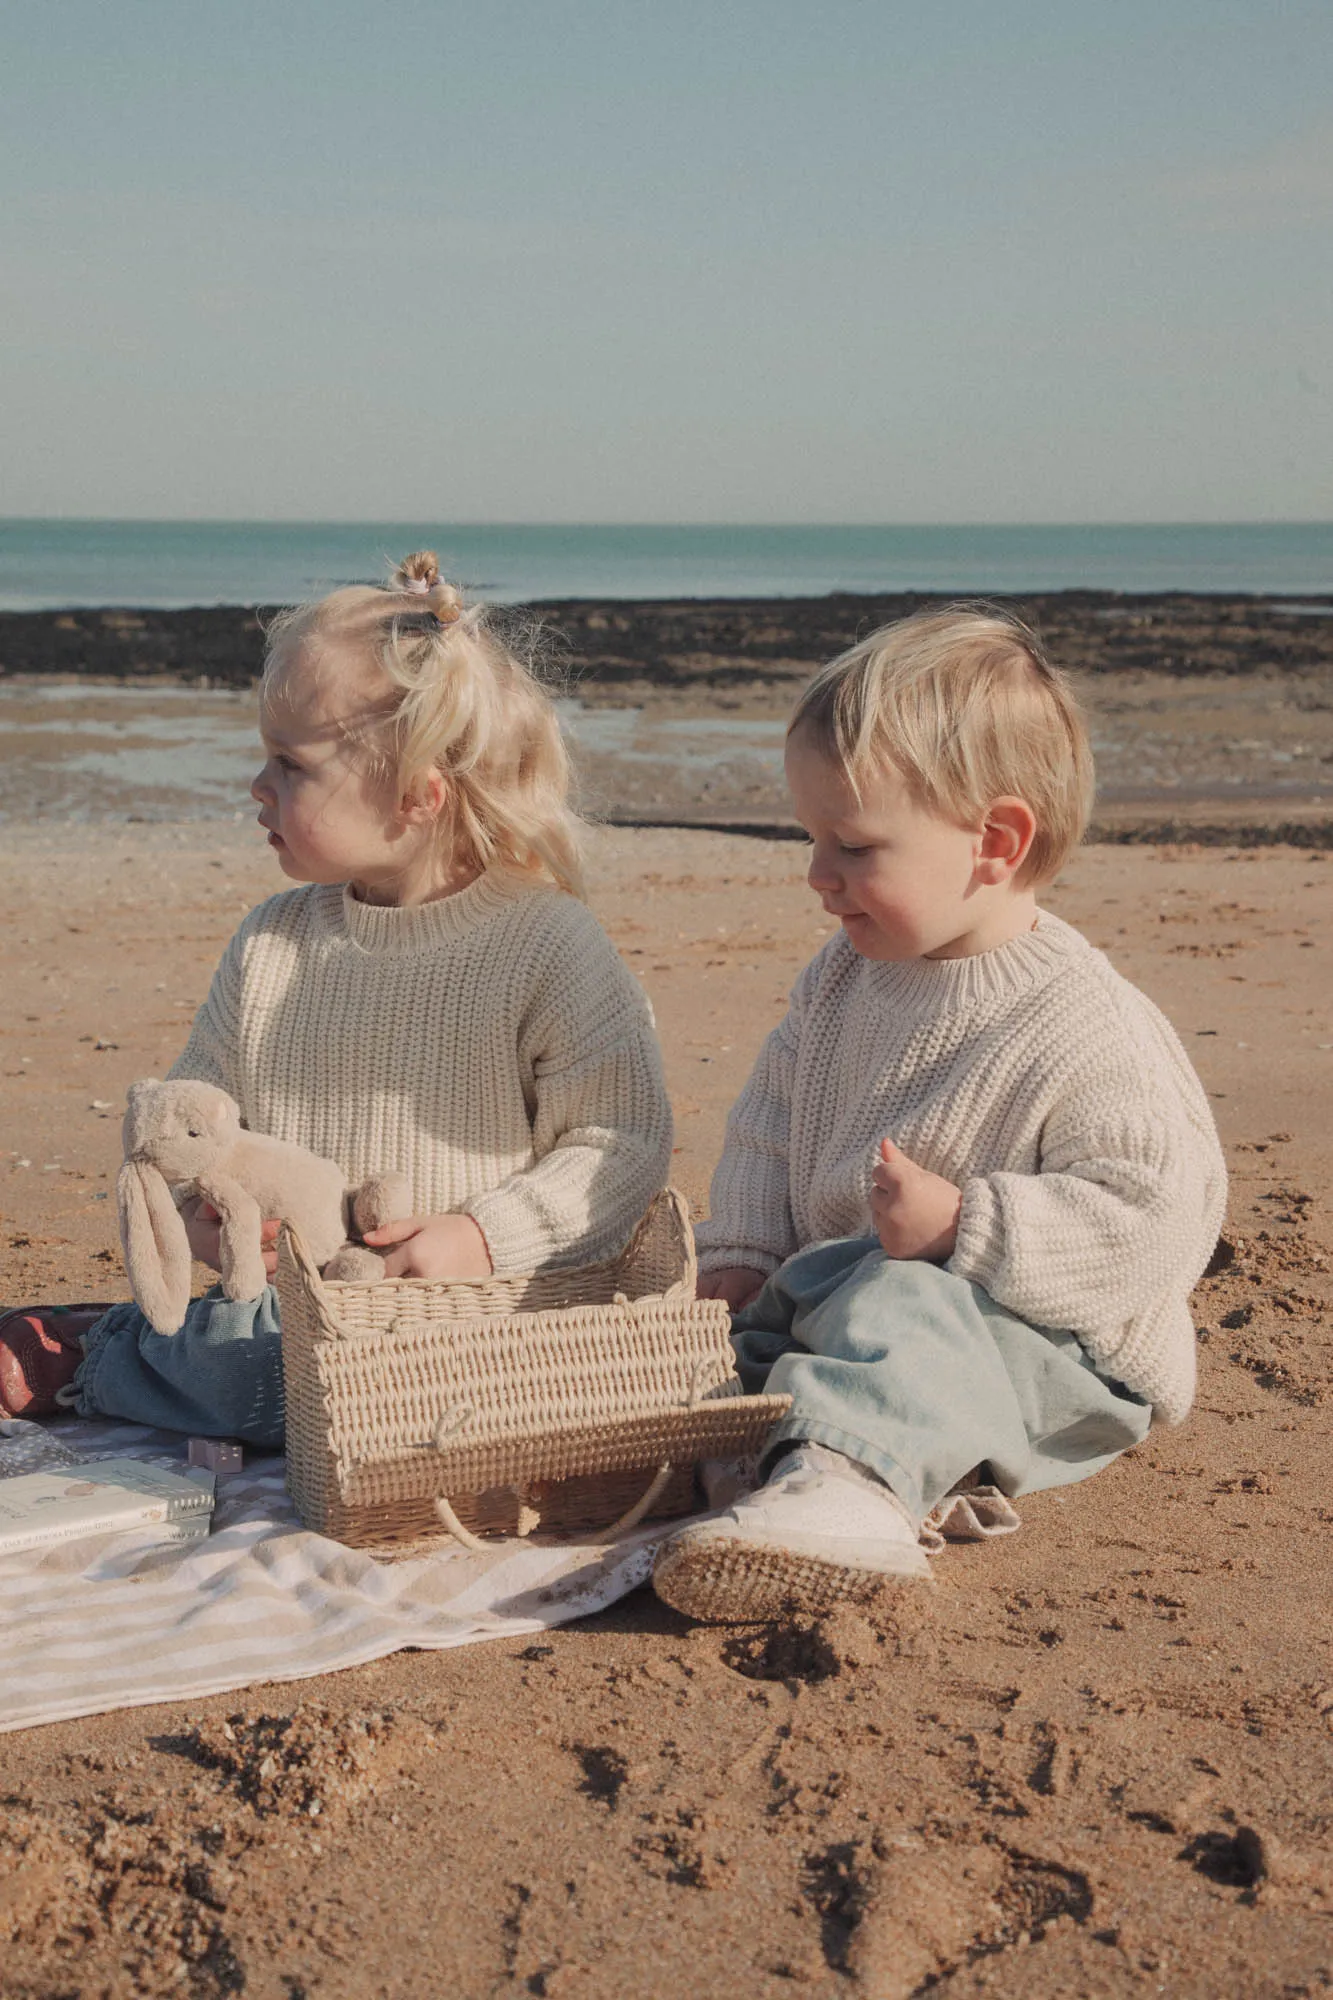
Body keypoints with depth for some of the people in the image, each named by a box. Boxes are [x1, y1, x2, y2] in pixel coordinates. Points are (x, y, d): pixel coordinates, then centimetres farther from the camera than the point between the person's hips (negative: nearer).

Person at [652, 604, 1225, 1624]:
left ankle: (844, 1483, -61)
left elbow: (1158, 1217, -23)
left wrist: (963, 1225, -28)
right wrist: (742, 1254, 1)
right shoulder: (846, 977, 5)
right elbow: (770, 1117, 15)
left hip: (1047, 1350, -9)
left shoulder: (1088, 1032, -20)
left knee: (899, 1311, -38)